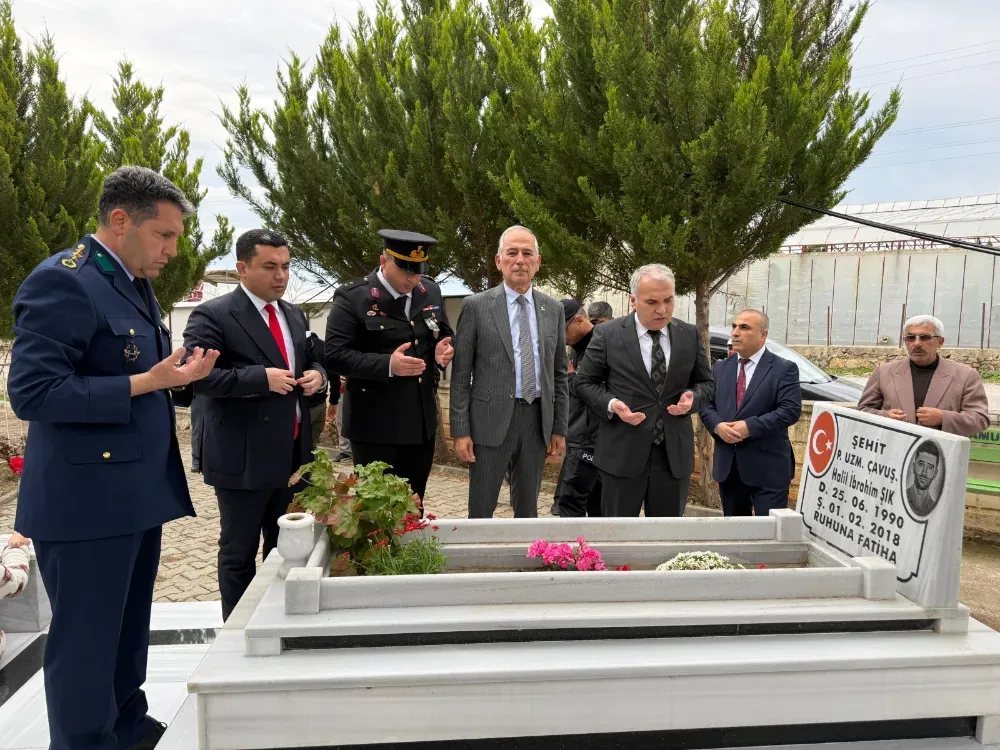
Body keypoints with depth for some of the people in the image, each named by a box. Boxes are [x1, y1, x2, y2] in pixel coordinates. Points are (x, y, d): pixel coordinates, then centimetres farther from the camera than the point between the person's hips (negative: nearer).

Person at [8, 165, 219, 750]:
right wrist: (144, 383, -23)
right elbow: (32, 391, -21)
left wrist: (176, 372, 3)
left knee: (128, 630, 21)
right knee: (84, 642, 5)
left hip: (138, 492, 9)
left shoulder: (133, 283, 14)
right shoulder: (62, 281, -15)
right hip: (87, 499, -9)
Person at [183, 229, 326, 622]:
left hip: (293, 455, 7)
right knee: (239, 554, 8)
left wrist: (316, 374, 0)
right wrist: (261, 378, -24)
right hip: (244, 458, -7)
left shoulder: (294, 315, 13)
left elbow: (312, 360, 23)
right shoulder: (213, 316, -10)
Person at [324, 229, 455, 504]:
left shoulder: (431, 291, 7)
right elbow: (334, 355, -16)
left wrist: (442, 351, -7)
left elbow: (444, 336, 18)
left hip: (422, 422, 6)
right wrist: (387, 365, -28)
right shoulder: (353, 297, -12)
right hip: (376, 425, -5)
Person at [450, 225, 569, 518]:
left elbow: (558, 372, 12)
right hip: (491, 420, -3)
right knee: (481, 510, 5)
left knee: (528, 510, 15)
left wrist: (559, 428, 9)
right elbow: (461, 373, -4)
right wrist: (460, 430, -8)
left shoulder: (553, 309, 8)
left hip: (538, 420, 3)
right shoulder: (476, 306, -3)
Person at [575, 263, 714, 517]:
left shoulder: (690, 335, 5)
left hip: (674, 453, 3)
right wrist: (611, 405, -17)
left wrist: (692, 397, -10)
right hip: (623, 452, -3)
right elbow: (585, 382, 2)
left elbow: (705, 383, 13)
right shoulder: (607, 334, -4)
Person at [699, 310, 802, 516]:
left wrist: (750, 427, -20)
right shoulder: (720, 368, 13)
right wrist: (717, 426, -12)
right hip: (728, 466, 5)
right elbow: (706, 405, 9)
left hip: (768, 467, -5)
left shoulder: (784, 369, -3)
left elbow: (790, 410, -14)